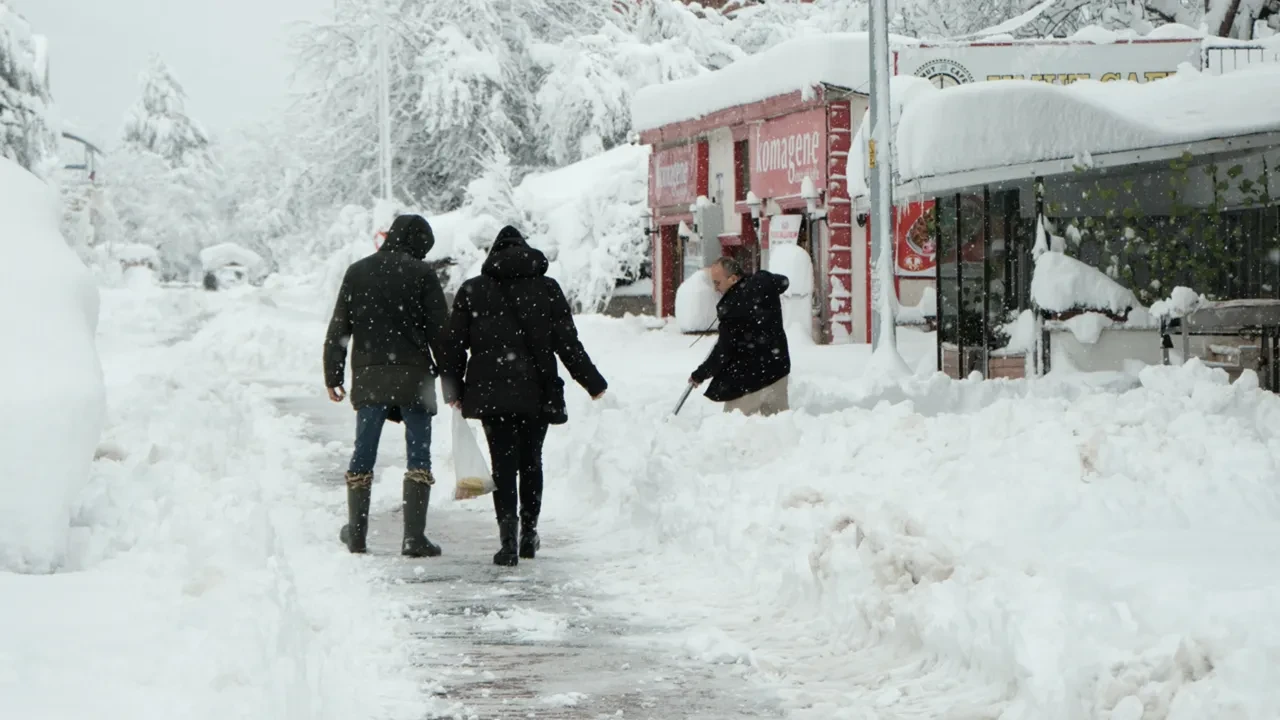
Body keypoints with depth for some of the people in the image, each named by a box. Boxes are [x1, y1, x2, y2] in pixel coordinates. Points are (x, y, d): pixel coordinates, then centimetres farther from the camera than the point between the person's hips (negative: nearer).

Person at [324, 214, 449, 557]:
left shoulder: (357, 272, 8)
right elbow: (440, 331, -3)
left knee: (363, 455, 12)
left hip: (368, 377, 3)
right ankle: (414, 538, -4)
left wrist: (333, 376, 14)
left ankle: (356, 535, 17)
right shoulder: (421, 274, -2)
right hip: (413, 378, -3)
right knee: (419, 457, 2)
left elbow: (338, 330, 8)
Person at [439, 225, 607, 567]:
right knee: (531, 461, 16)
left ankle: (509, 540, -13)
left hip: (491, 393, -1)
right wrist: (594, 383, 10)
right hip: (537, 393, 1)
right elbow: (568, 344, 1)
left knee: (503, 463, 0)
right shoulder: (547, 289, 2)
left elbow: (454, 344, 4)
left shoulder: (472, 290, 4)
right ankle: (528, 534, 24)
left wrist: (453, 388, 15)